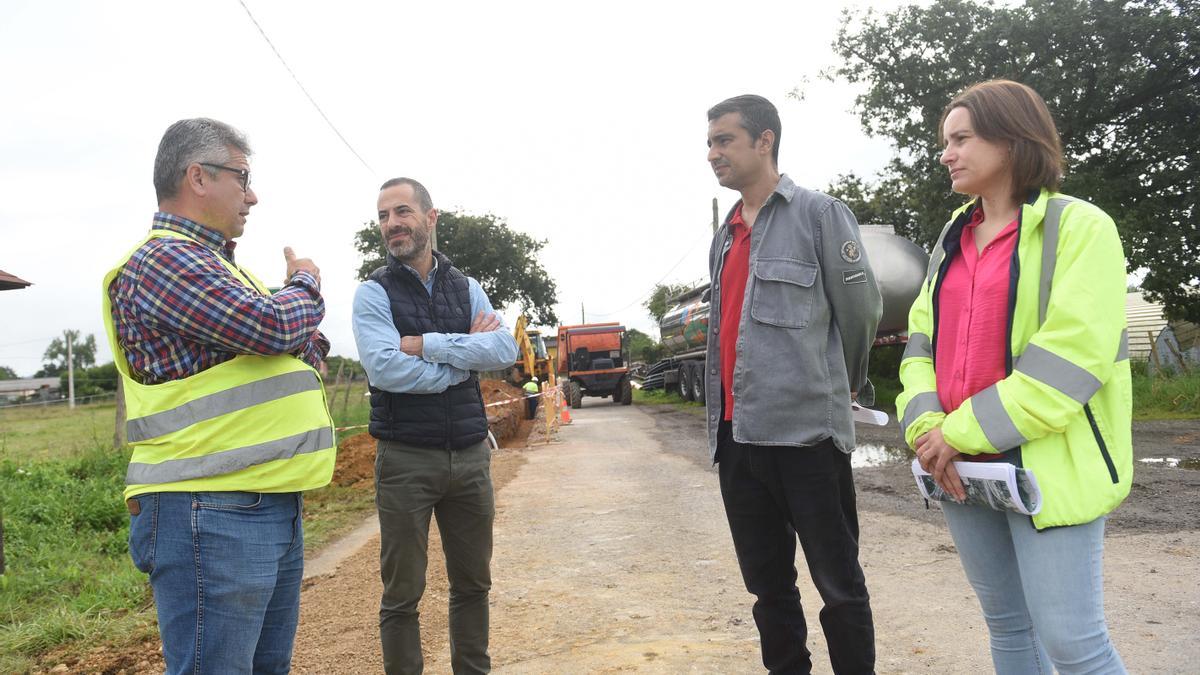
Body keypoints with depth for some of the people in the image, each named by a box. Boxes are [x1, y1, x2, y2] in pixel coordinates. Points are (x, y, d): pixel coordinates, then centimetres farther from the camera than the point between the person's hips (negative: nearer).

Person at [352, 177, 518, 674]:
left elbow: (506, 349, -8)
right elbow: (385, 368, -18)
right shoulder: (373, 293, -3)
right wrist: (465, 357, -11)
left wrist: (428, 345, -16)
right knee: (402, 594, 6)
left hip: (470, 455, 4)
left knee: (472, 583, 15)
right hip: (406, 459, -4)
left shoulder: (466, 288, 8)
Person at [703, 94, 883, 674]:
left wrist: (843, 386, 10)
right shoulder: (726, 235, 16)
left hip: (806, 431, -6)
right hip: (737, 432, 7)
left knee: (837, 582, 4)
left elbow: (861, 308, -3)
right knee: (767, 584, 15)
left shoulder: (819, 213, -4)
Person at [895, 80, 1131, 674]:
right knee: (1006, 624, 15)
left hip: (1045, 467, -6)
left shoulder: (1078, 226, -6)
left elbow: (1070, 357, -17)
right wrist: (927, 428, -7)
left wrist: (962, 431, -17)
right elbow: (922, 341, 11)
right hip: (961, 468, 6)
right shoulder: (954, 240, 14)